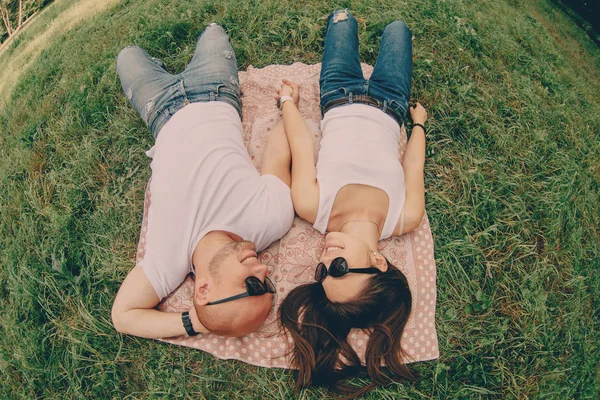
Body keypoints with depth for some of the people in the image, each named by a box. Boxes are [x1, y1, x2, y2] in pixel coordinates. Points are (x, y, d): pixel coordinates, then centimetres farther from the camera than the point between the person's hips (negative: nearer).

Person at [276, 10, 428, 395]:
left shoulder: (312, 209, -39)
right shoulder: (403, 220, -36)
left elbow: (301, 142, -26)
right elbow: (414, 166, -17)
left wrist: (289, 99, -5)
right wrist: (419, 121, 3)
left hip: (341, 100, 0)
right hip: (387, 108, 1)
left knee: (344, 22, 24)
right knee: (396, 28, 24)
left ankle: (342, 18, 65)